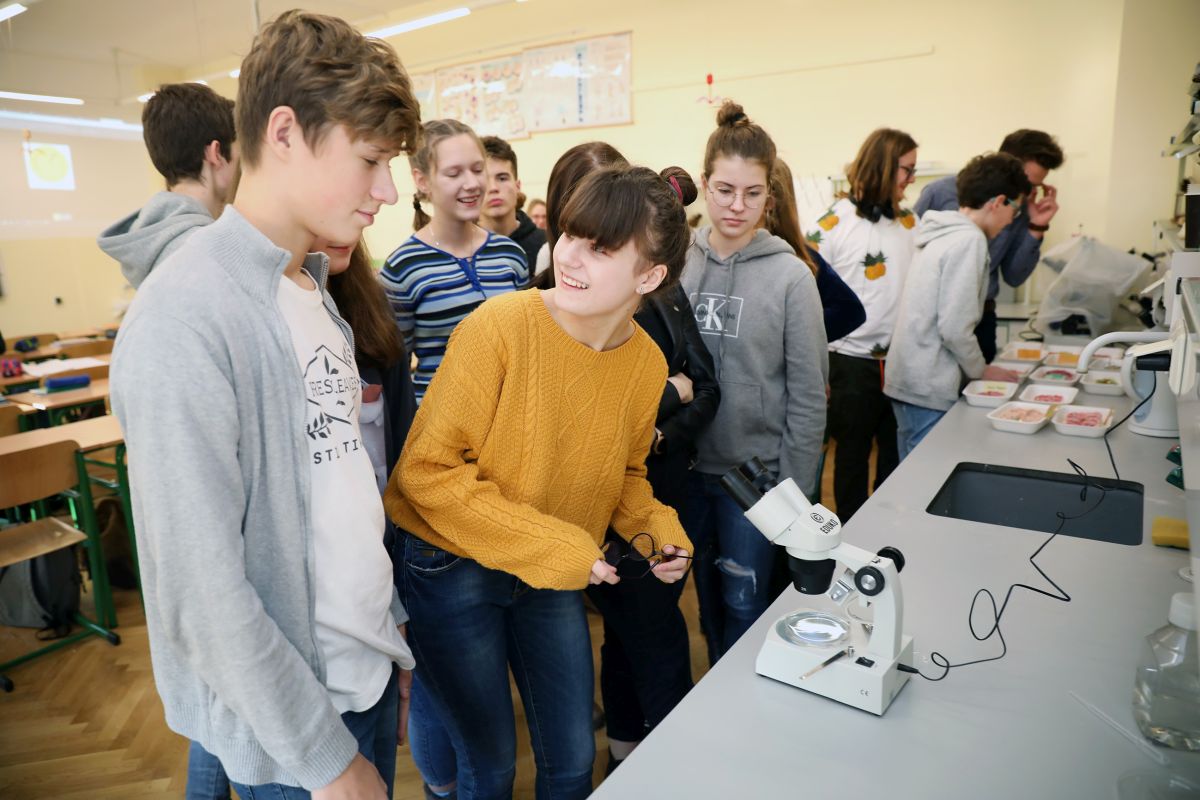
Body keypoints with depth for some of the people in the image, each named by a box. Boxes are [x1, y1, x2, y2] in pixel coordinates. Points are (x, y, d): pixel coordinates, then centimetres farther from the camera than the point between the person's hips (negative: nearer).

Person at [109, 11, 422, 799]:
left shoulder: (313, 286, 3)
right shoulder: (186, 322, -23)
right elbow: (206, 595, -23)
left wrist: (387, 629, 11)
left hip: (371, 667, 7)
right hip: (288, 731, -7)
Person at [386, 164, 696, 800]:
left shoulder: (647, 364, -7)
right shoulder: (501, 327, -24)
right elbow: (427, 469, -21)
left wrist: (658, 531, -9)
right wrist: (547, 543, -24)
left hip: (556, 579, 5)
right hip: (453, 570, -4)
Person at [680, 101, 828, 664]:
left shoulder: (790, 275, -10)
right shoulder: (679, 263, -2)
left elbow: (808, 396, -8)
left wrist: (795, 491, -8)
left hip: (756, 472, -3)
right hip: (690, 467, 4)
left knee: (745, 606, 7)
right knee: (708, 597, 19)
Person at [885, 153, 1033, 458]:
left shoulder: (943, 235, 13)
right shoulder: (969, 240, -14)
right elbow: (955, 328, -18)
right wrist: (983, 371, -4)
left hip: (907, 381, 9)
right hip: (929, 389, -9)